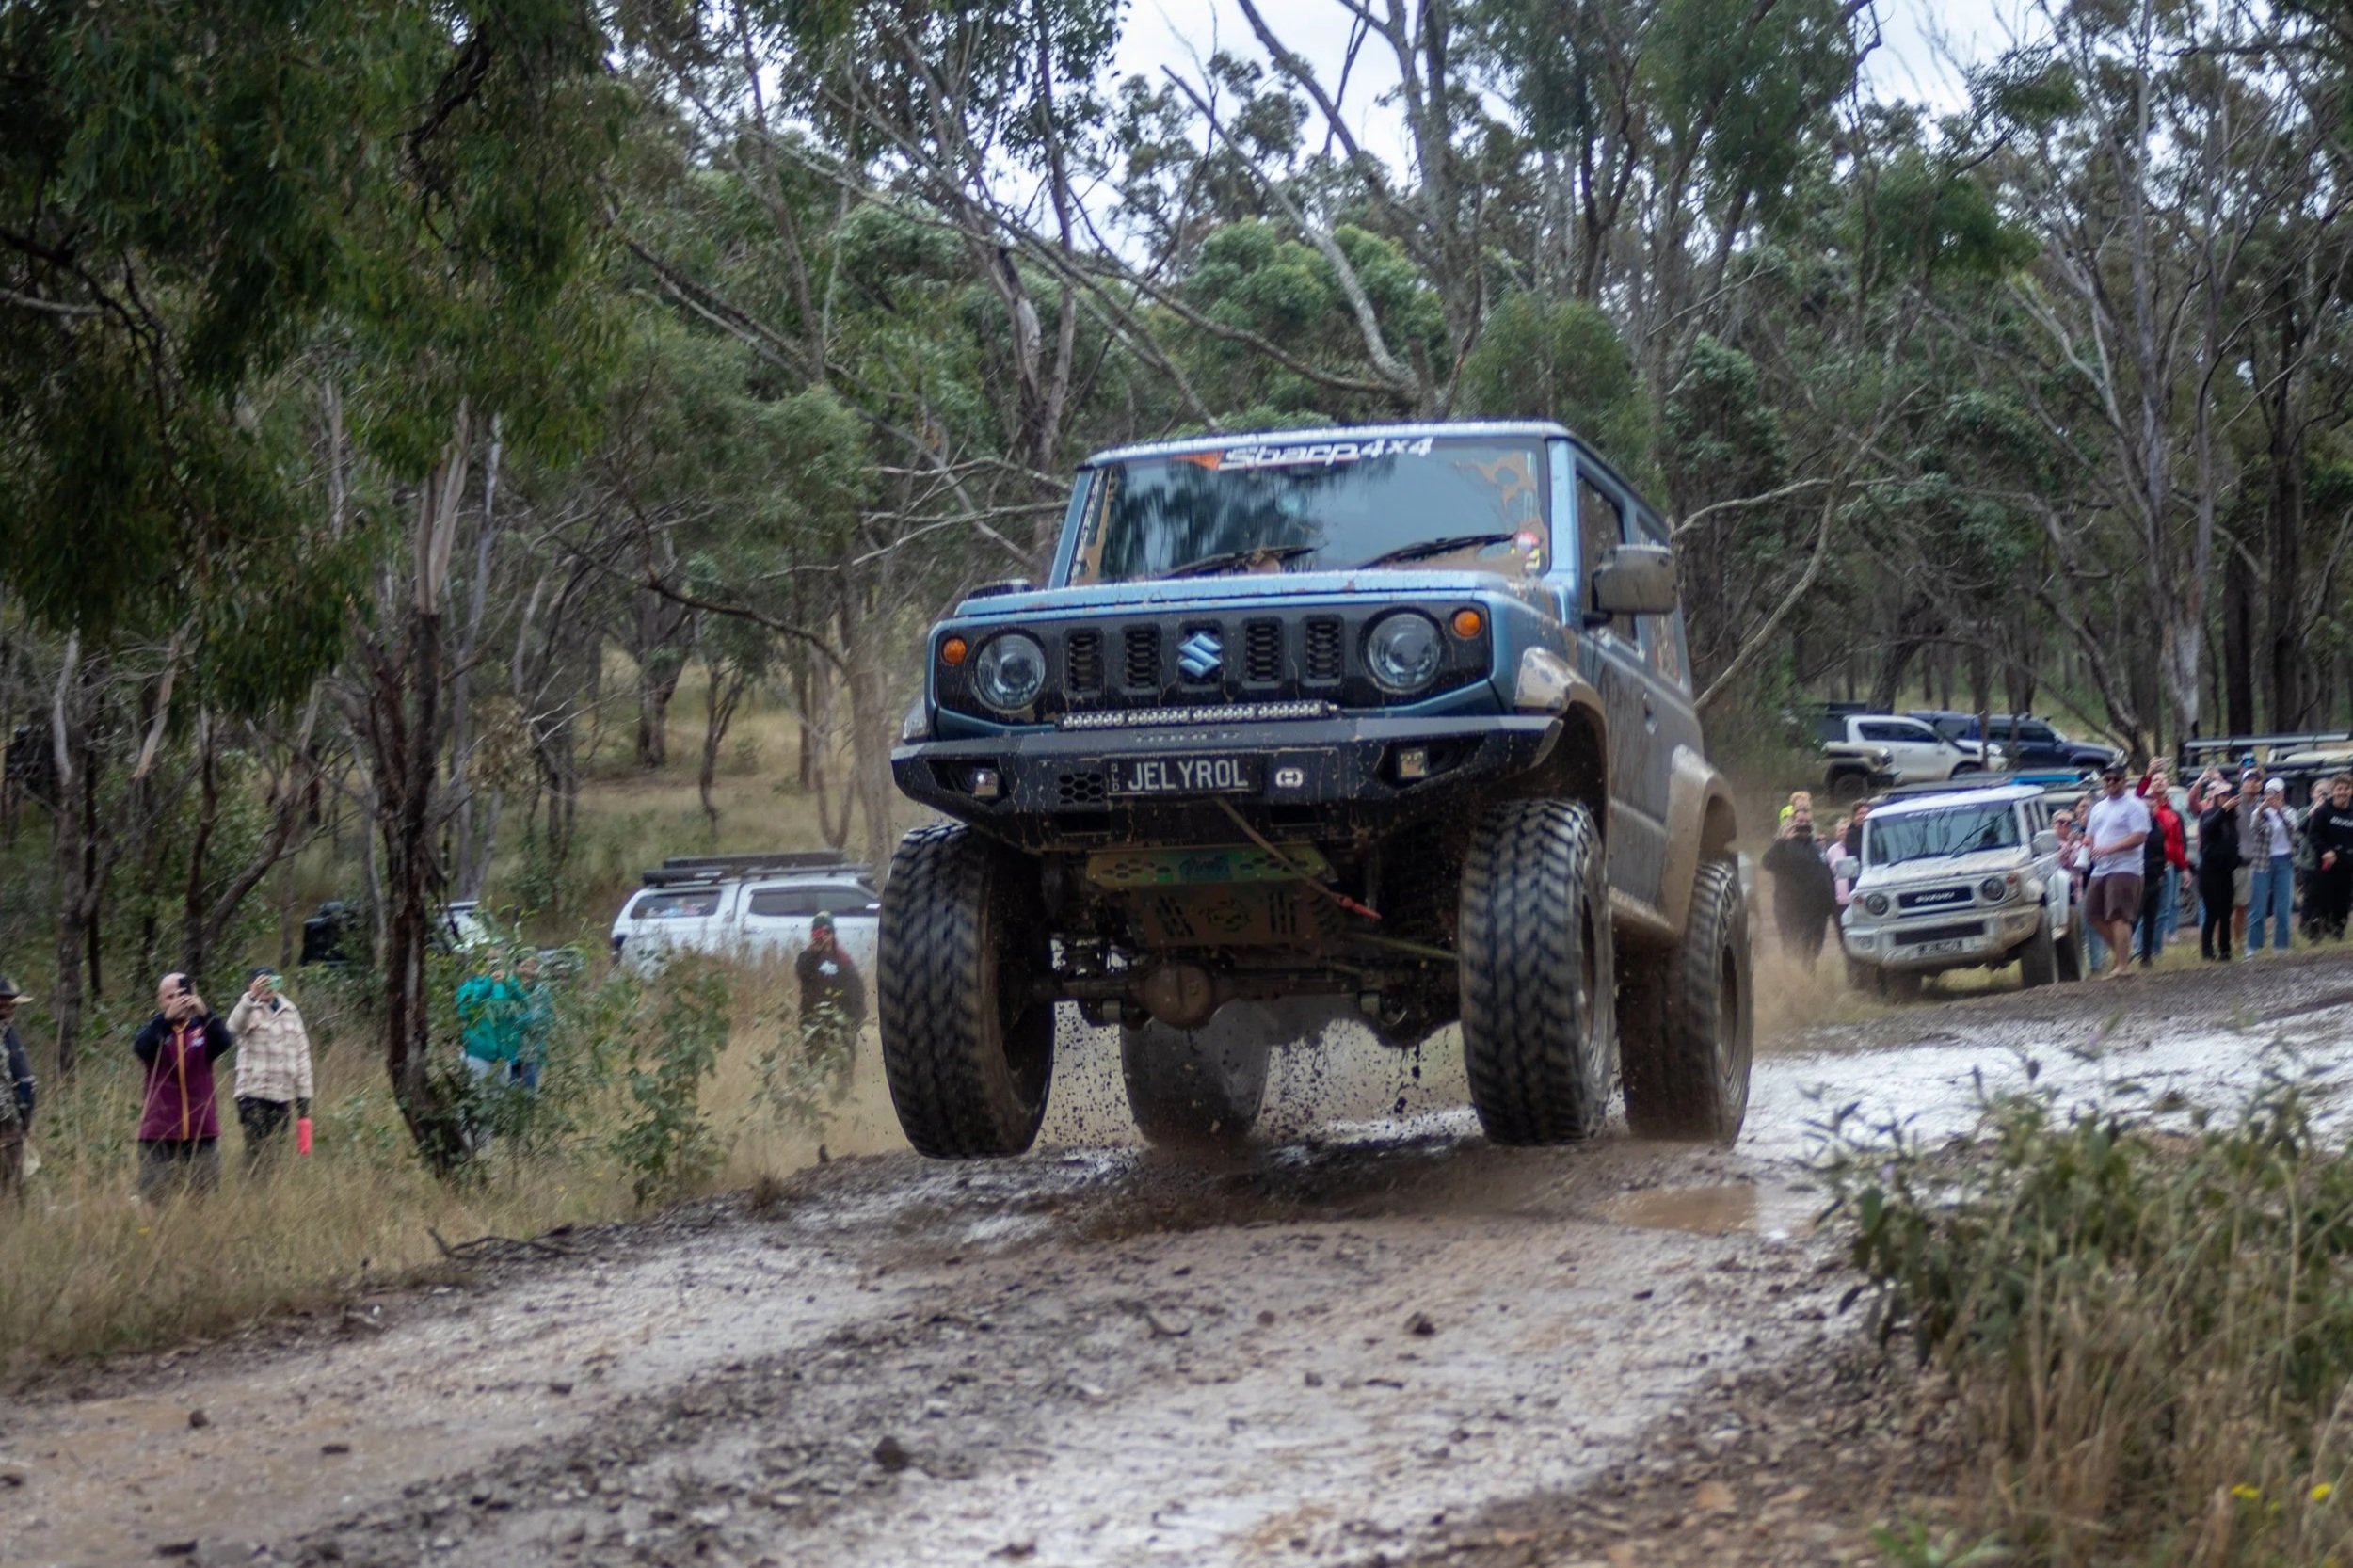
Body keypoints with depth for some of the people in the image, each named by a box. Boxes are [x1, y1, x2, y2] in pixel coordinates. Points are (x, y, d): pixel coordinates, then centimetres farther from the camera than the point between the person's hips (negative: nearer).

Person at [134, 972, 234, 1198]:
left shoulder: (204, 1029, 6)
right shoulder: (154, 1031, 5)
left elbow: (225, 1043, -14)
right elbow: (140, 1049, -17)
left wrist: (205, 1014, -31)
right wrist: (166, 1018, -32)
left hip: (201, 1132, 1)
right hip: (160, 1134, -1)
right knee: (156, 1198, -4)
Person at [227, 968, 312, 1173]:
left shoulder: (290, 1011, 12)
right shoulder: (249, 1010, -2)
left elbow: (301, 1054, 16)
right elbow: (234, 1027, -27)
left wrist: (304, 1094, 12)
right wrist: (251, 997, -43)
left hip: (284, 1095, 5)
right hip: (254, 1094, -4)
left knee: (277, 1154, 7)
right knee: (256, 1155, -9)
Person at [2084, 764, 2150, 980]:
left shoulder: (2134, 806, -5)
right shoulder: (2099, 807, 20)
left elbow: (2139, 836, -15)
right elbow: (2091, 836, 26)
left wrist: (2109, 849, -22)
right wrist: (2092, 848, 1)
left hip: (2124, 868, -8)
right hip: (2100, 869, 8)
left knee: (2118, 917, -13)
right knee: (2094, 914, 6)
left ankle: (2123, 965, -12)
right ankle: (2123, 953, 20)